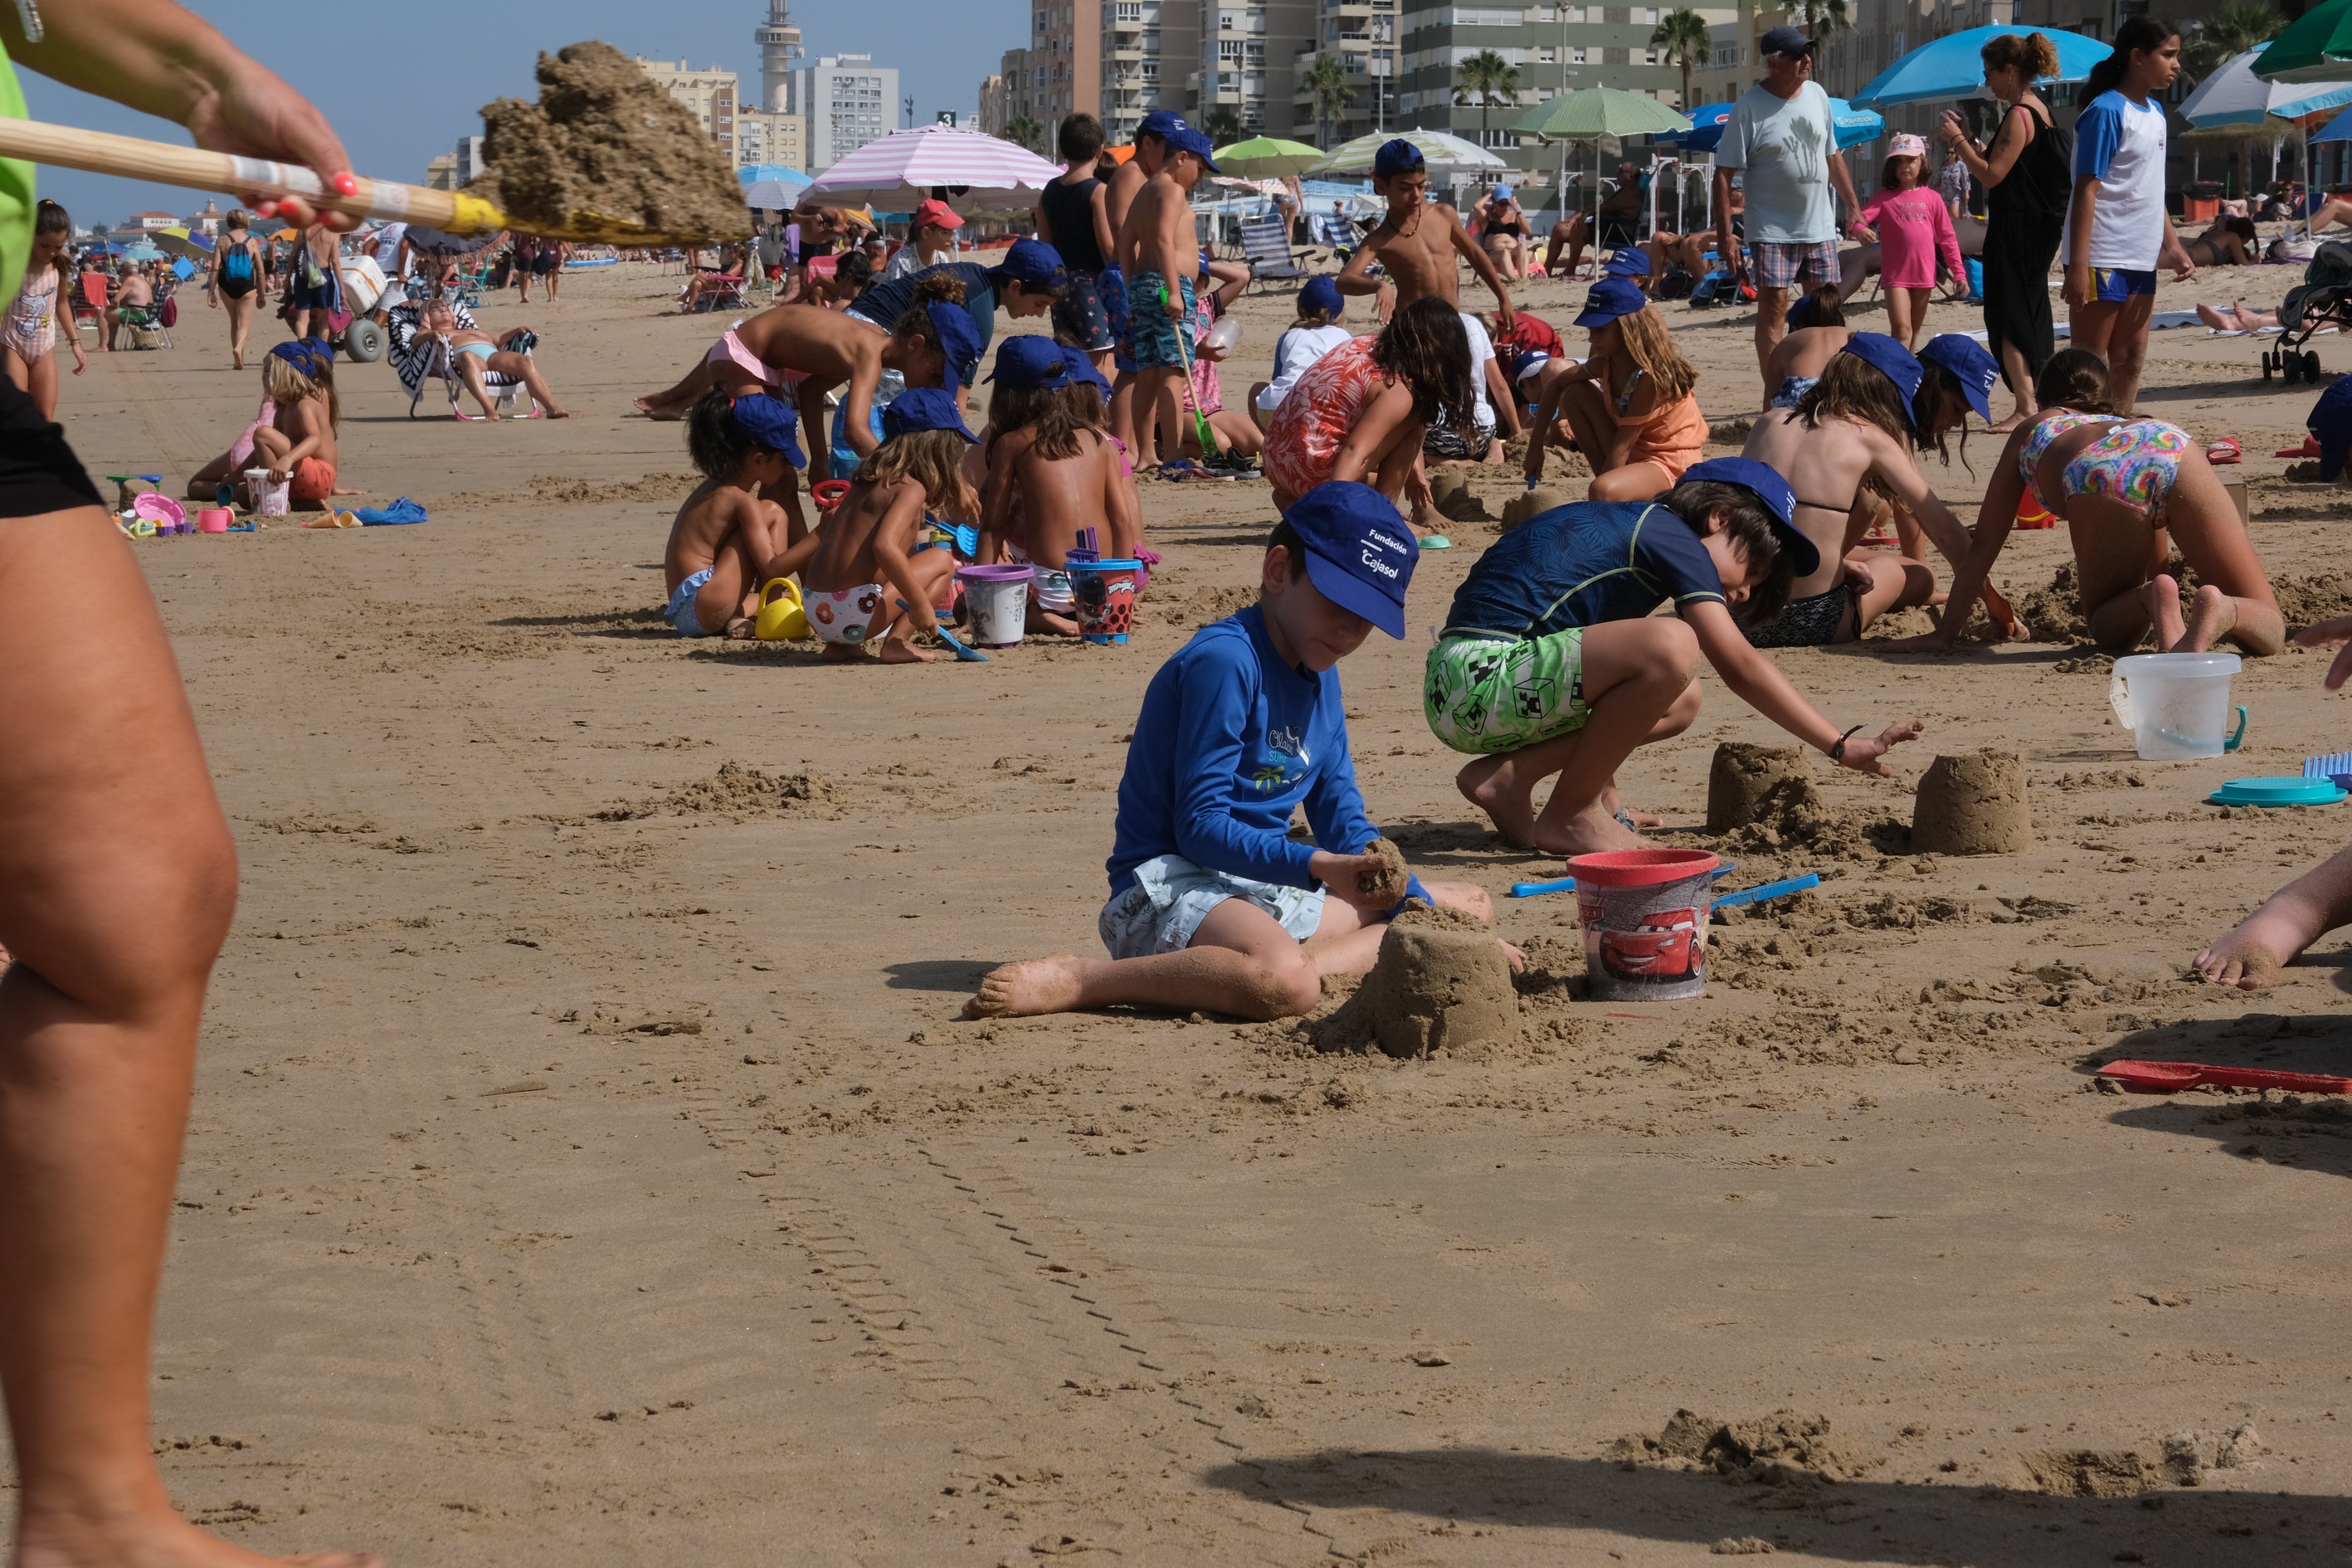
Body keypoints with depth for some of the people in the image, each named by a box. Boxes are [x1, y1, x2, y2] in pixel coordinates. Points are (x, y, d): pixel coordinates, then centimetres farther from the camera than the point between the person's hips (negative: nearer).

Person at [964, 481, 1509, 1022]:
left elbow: (1342, 817, 16)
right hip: (1169, 889, -10)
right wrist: (1318, 867, -29)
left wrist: (1415, 905, 0)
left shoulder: (1321, 677, 15)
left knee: (1471, 907, 12)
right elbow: (1200, 825, -19)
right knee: (1282, 984, -42)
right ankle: (1074, 981, -26)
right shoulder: (1223, 661, -14)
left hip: (1270, 889, 10)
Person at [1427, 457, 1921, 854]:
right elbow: (1740, 666, -10)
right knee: (1670, 647, -26)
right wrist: (1842, 747, -10)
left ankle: (1506, 775, 4)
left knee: (1680, 702, 16)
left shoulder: (1624, 524, 24)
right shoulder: (1671, 533, -3)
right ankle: (1568, 816, -10)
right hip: (1481, 676, -10)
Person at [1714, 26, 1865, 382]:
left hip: (1820, 228, 5)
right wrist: (1724, 235, -16)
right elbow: (1724, 175, -11)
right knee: (1773, 306, -7)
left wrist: (1854, 209, 15)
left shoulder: (1817, 95, 7)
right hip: (1773, 230, -5)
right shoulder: (1749, 108, -11)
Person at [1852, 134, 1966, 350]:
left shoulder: (1932, 198, 6)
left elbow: (1947, 238, 9)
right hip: (1896, 274, -3)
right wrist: (1860, 229, -35)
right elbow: (1859, 217, -10)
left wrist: (1959, 272, 6)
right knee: (1901, 330, -17)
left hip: (1924, 275, 3)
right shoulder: (1885, 198, 1)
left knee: (1915, 332, 15)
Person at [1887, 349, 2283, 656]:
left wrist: (1945, 632, 43)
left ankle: (2153, 603, -13)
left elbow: (1984, 545, 37)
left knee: (2111, 630, 21)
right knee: (2268, 630, 10)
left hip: (2099, 477, -2)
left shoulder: (2029, 431, 38)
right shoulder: (2128, 423, 46)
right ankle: (2220, 611, -24)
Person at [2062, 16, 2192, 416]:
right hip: (2103, 258, -9)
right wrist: (2078, 267, -21)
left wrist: (2174, 248, 16)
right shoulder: (2106, 112, -12)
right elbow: (2086, 192, -16)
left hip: (2141, 257, 9)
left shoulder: (2155, 112, 14)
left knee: (2131, 359, 12)